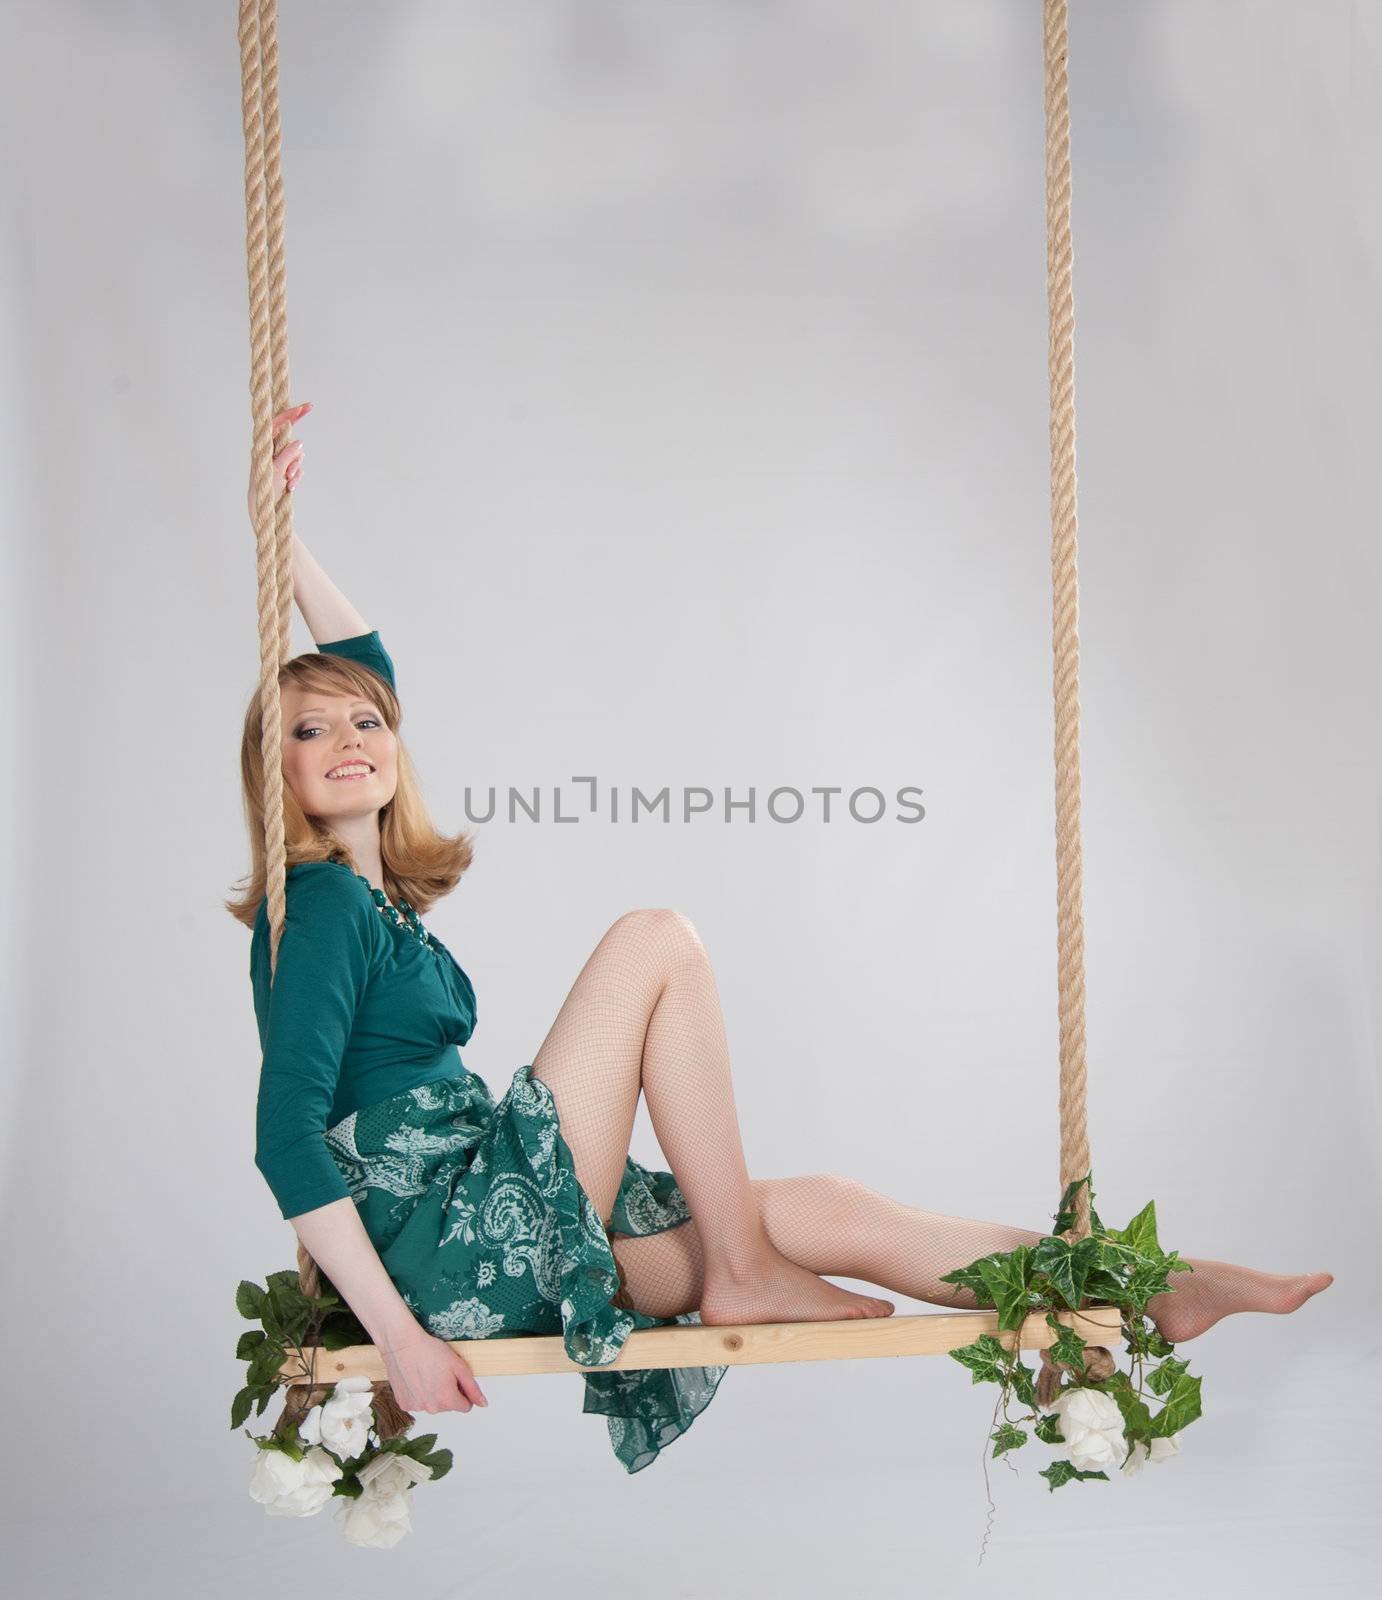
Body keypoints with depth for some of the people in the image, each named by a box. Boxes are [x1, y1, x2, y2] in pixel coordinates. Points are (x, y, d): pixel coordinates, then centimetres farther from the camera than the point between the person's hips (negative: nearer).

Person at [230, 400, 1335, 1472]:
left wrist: (280, 536, 21)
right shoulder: (320, 908, -12)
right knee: (658, 942, -13)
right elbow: (286, 1137, -20)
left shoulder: (374, 888, 15)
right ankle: (742, 1275, -8)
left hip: (493, 1246, 9)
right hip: (445, 1249, -9)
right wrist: (399, 1334, -24)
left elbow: (365, 663, 27)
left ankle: (1156, 1295, 8)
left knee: (822, 1212, 5)